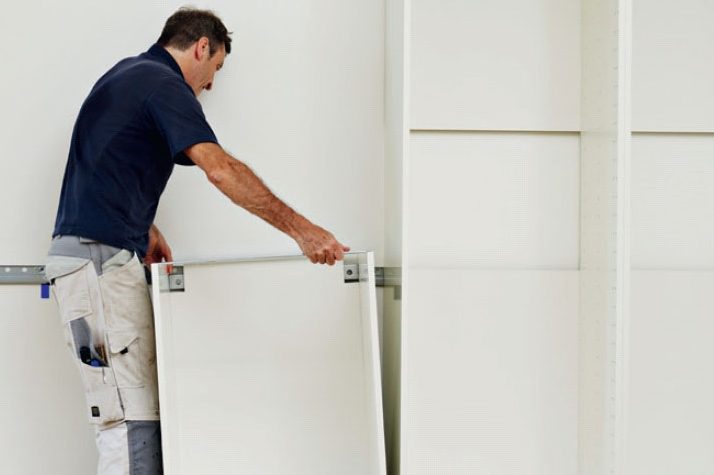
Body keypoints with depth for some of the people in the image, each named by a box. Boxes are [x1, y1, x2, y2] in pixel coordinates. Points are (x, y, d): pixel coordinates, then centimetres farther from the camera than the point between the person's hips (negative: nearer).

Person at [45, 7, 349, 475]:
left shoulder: (127, 73, 21)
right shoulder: (164, 85, -9)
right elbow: (221, 169, -22)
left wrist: (143, 225, 20)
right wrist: (302, 230, -23)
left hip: (92, 256, 10)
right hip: (101, 260, -10)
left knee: (138, 416, 8)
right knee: (130, 420, -13)